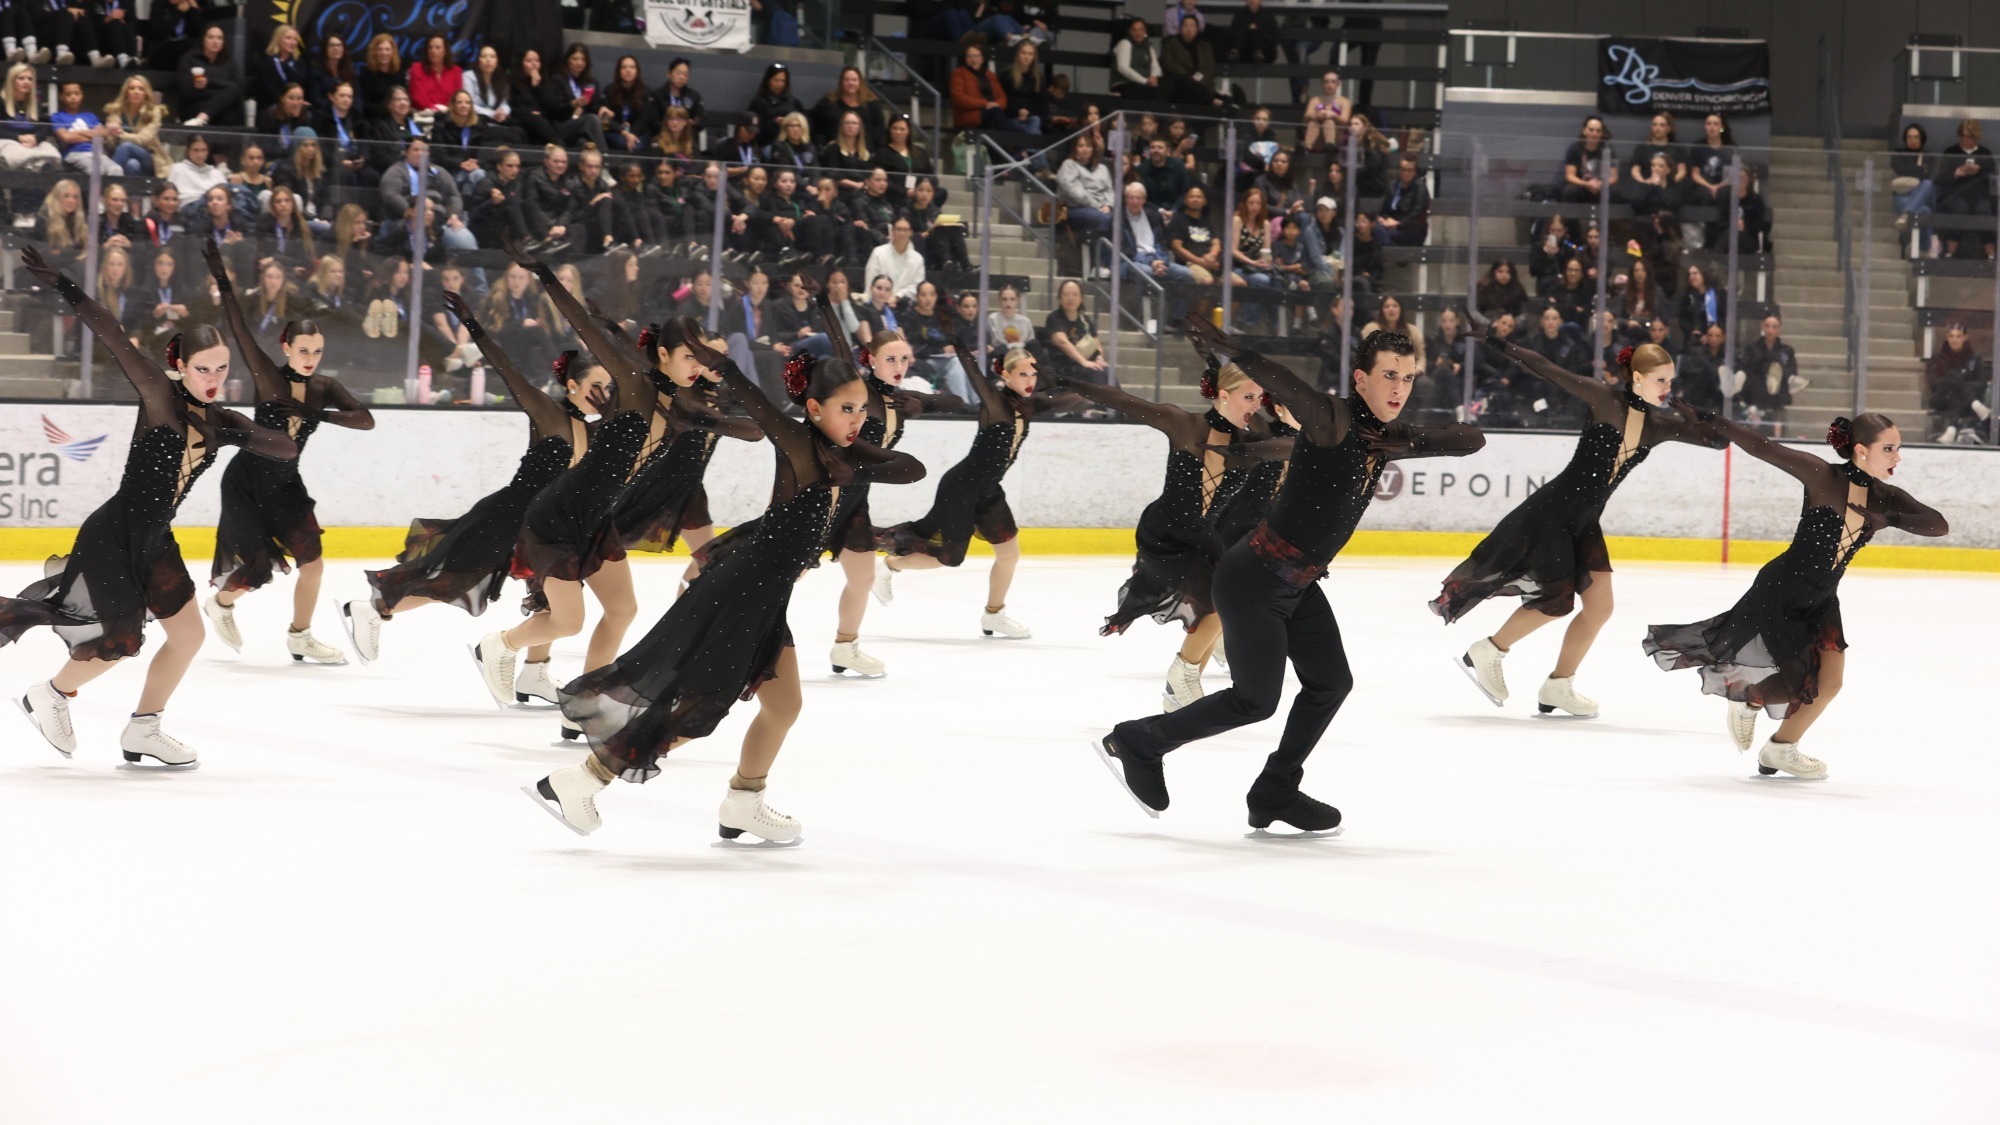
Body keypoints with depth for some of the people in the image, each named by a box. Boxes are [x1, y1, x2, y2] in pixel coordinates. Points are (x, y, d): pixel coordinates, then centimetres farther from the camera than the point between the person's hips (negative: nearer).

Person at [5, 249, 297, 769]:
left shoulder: (219, 420, 5)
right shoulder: (161, 396, -14)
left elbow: (286, 450, 2)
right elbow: (116, 341, -25)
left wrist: (244, 435, -14)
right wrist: (64, 288, -33)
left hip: (154, 540, 8)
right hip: (112, 534, -8)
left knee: (188, 635, 7)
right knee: (121, 643, -3)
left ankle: (142, 733, 22)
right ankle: (50, 695, 24)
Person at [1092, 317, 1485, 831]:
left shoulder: (1386, 438, 5)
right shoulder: (1335, 420, -21)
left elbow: (1471, 440, 6)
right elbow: (1287, 386, -38)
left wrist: (1411, 441, -14)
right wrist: (1230, 351, -55)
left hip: (1300, 583, 9)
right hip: (1256, 577, -9)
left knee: (1330, 683, 12)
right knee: (1255, 700, -1)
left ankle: (1276, 793, 24)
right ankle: (1136, 741, 14)